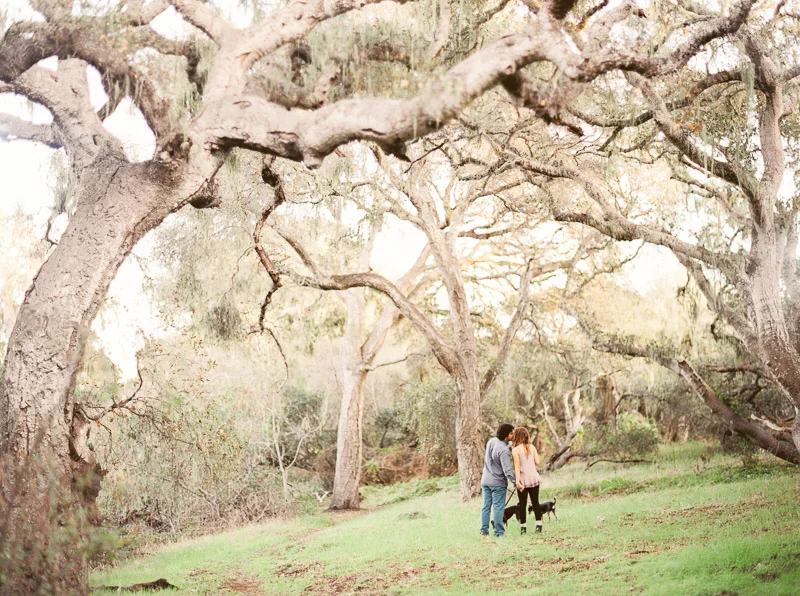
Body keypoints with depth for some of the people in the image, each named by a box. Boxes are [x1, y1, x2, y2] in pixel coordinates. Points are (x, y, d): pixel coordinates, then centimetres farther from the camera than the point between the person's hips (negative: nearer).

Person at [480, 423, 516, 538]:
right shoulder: (503, 450, -23)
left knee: (486, 506, 11)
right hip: (498, 482, -7)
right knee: (498, 507, 1)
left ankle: (484, 531, 14)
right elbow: (507, 470, -24)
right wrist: (515, 482, -18)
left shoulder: (491, 441, 0)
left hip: (485, 480, 7)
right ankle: (499, 532, 5)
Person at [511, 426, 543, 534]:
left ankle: (523, 527, 7)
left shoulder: (515, 450, -10)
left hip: (523, 480, -4)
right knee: (535, 502, 11)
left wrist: (517, 481, -19)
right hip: (534, 478, 4)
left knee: (522, 503, 5)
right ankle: (539, 525, 11)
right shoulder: (532, 447, 2)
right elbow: (537, 462, 2)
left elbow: (517, 467, -16)